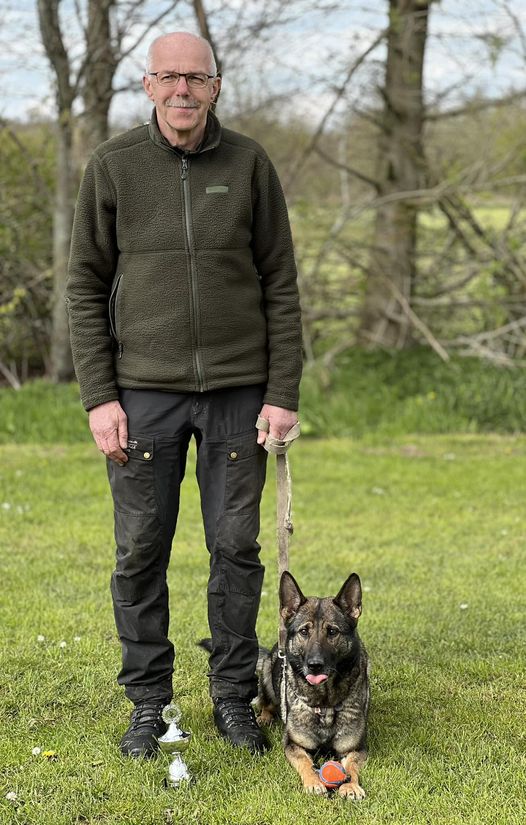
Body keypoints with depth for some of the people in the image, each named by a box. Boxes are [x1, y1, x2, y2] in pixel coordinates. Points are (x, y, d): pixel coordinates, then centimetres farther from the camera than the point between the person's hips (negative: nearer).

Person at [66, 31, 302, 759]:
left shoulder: (250, 165, 3)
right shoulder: (113, 166, 2)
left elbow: (280, 284, 4)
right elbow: (86, 286, 3)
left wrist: (284, 392, -2)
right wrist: (99, 396, -5)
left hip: (238, 389, 0)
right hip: (144, 390, 0)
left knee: (236, 548, 6)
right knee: (141, 551, 4)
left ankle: (234, 697, 19)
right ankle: (148, 703, 17)